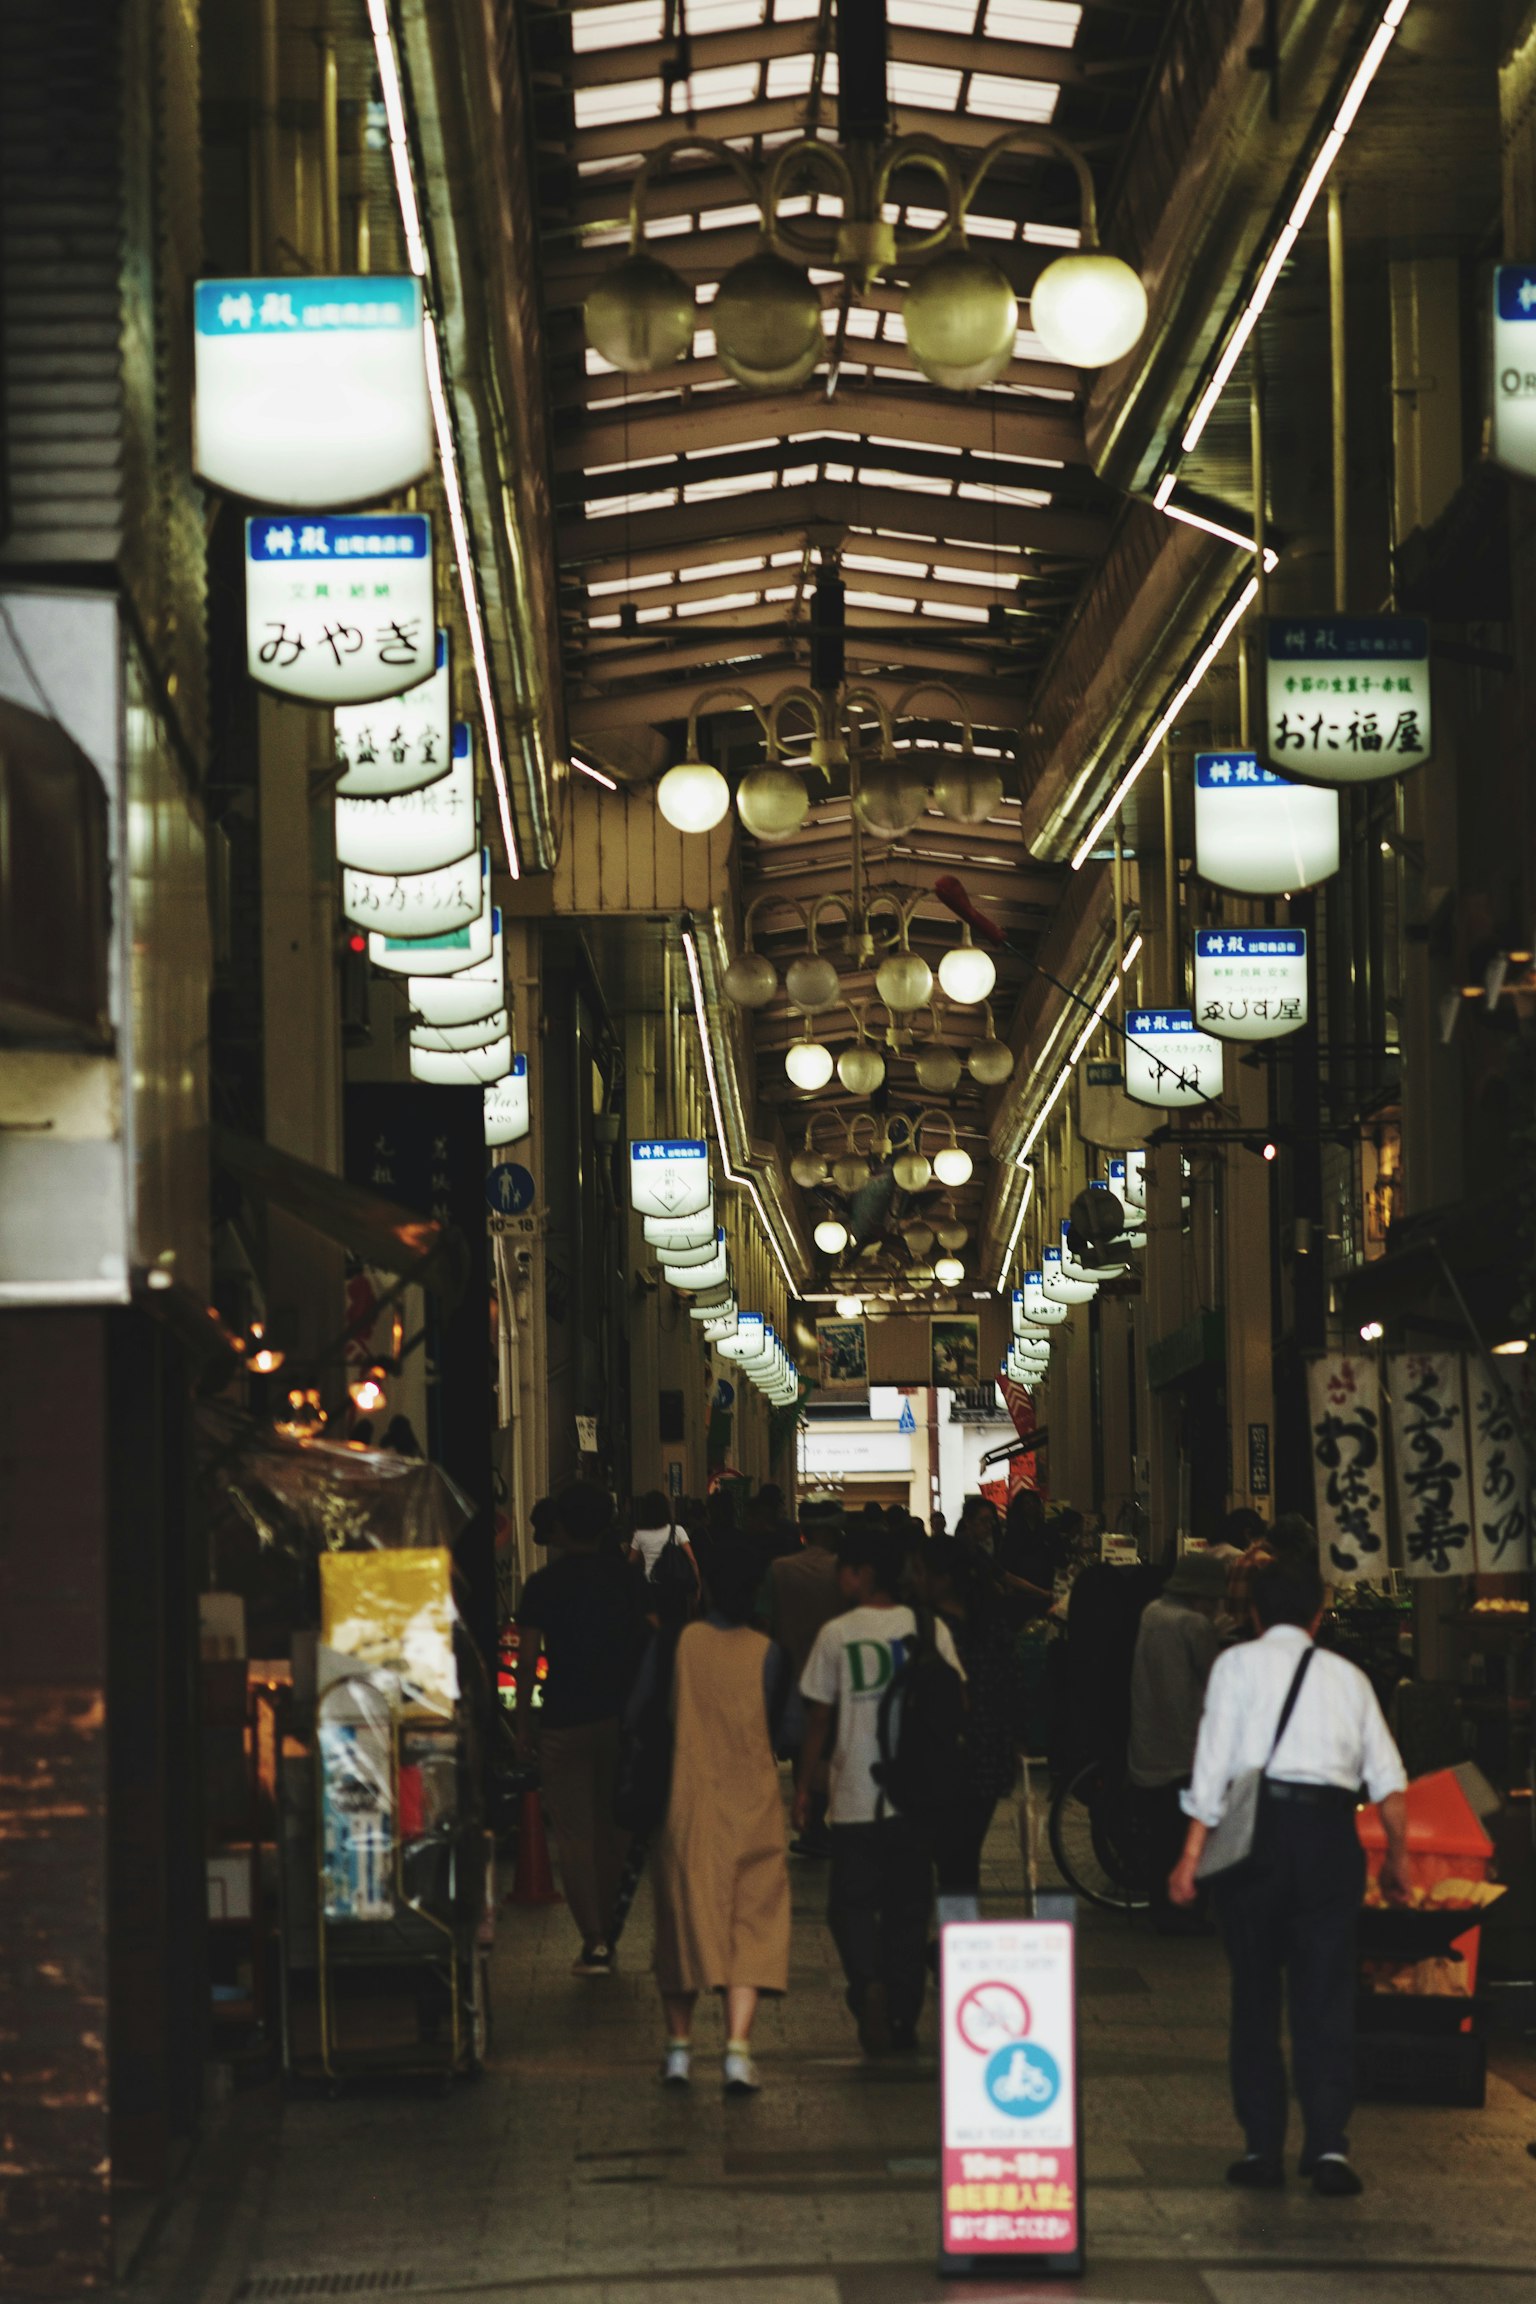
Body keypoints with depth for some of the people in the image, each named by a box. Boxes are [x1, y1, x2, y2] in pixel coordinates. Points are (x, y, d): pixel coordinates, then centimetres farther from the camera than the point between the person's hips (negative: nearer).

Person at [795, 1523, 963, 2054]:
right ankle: (904, 2017, 13)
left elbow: (818, 1717, -2)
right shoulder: (929, 1628, 1)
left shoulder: (837, 1633, -5)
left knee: (852, 1900, 6)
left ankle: (867, 1983, -20)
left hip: (856, 1796, -2)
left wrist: (804, 1787, 7)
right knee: (908, 1905, 11)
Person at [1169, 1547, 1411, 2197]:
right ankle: (1328, 2144, -11)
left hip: (1257, 1828, -1)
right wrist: (1397, 1856, 21)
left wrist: (1192, 1853, -3)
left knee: (1255, 1994, 8)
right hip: (1329, 1833, 1)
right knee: (1326, 1998, 2)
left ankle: (1263, 2147, 7)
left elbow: (1214, 1762, -2)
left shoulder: (1238, 1664, 7)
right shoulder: (1347, 1675, 15)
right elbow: (1389, 1777, 11)